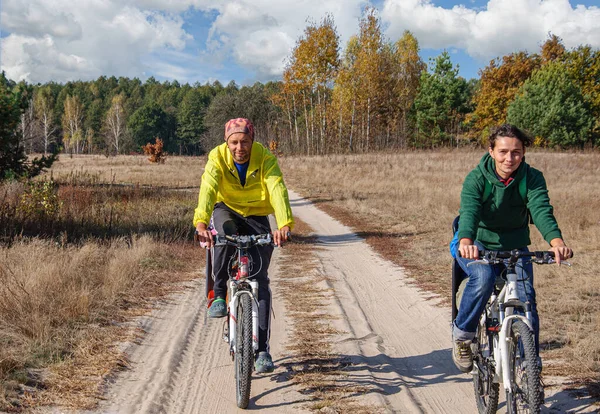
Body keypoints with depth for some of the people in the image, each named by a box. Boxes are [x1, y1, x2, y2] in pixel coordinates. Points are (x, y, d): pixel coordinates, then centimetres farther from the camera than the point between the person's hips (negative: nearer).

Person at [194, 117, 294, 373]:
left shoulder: (266, 159, -23)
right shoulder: (217, 158, -22)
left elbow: (277, 190, -37)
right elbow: (207, 190, -36)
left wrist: (284, 225, -55)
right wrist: (201, 223, -54)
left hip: (256, 217, 0)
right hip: (227, 210, 0)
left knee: (260, 280, -7)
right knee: (223, 231, -38)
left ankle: (262, 349, -1)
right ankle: (219, 294, -16)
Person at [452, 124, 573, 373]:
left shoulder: (532, 178, -13)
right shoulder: (476, 179, -17)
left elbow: (541, 209, -30)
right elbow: (469, 212, -34)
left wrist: (555, 240, -50)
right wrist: (466, 241, -56)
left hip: (515, 247, 3)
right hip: (479, 244, -2)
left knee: (526, 298, -16)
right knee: (483, 277, -33)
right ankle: (461, 336, -10)